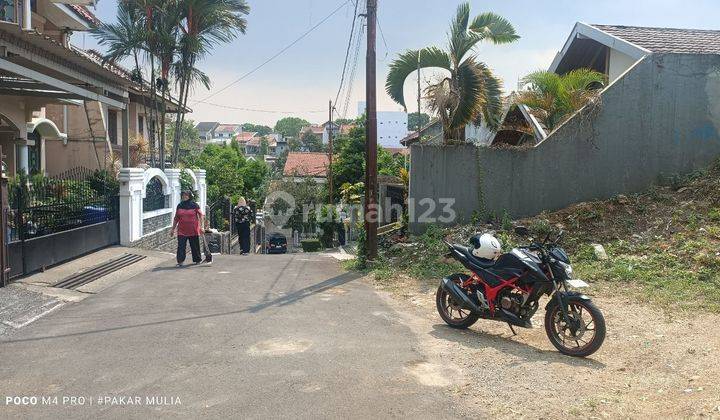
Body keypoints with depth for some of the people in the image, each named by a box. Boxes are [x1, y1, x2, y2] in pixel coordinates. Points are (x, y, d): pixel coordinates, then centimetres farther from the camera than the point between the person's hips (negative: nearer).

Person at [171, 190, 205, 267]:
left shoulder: (194, 205, -2)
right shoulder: (179, 206, 8)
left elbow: (201, 215, -3)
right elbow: (176, 218, 15)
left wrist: (202, 226, -13)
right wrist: (173, 229, 15)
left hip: (193, 230, -2)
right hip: (182, 230, 2)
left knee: (195, 246, 8)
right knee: (181, 246, -6)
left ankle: (197, 259, 23)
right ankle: (180, 261, -5)